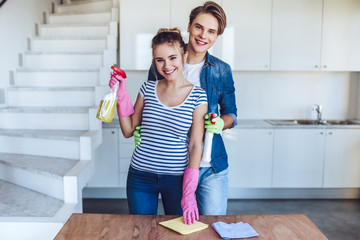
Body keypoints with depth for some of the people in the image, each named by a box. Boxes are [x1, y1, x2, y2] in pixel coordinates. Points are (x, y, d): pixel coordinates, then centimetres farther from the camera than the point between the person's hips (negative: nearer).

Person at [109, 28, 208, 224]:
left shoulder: (197, 96, -7)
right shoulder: (148, 89, 1)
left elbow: (195, 146, -7)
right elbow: (128, 131, 7)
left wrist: (189, 193, -11)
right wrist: (121, 95, -3)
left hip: (177, 178, -2)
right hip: (140, 176, 2)